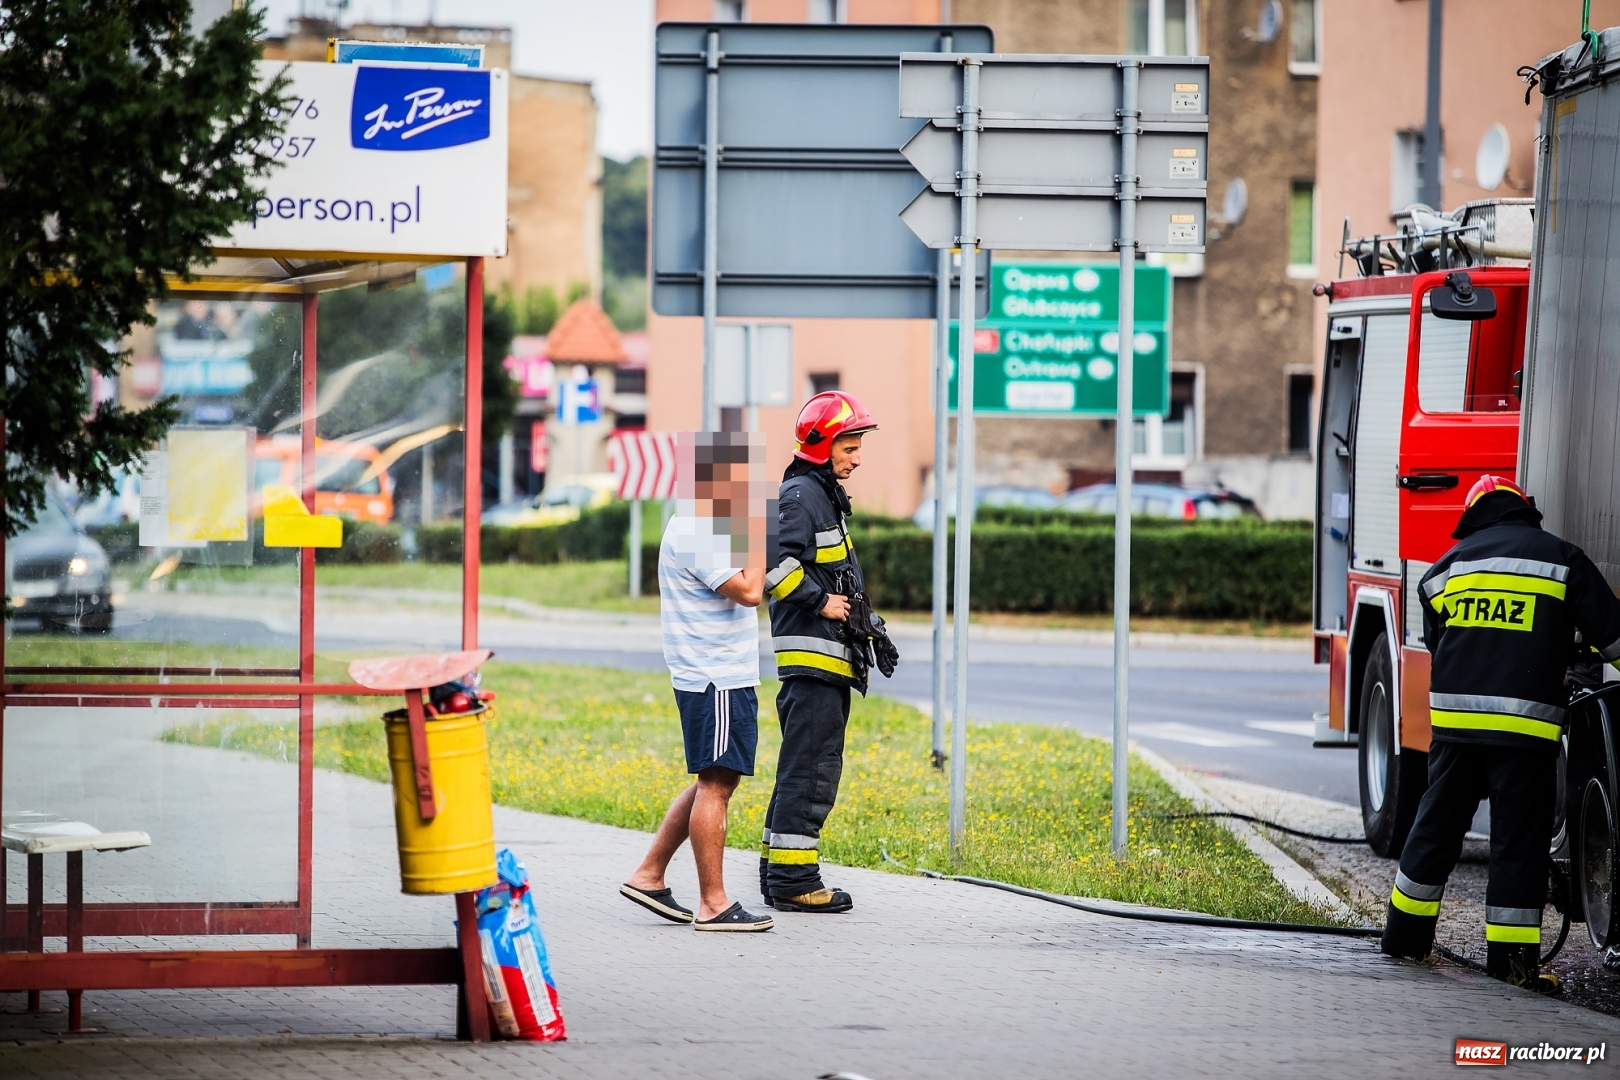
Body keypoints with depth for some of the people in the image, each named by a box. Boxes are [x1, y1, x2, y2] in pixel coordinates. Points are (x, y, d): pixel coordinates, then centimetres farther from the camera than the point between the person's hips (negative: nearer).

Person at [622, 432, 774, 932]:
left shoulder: (697, 528, 16)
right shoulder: (697, 535, -17)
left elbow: (741, 593, 23)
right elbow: (749, 592, -22)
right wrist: (759, 534, -12)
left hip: (722, 678, 11)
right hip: (717, 680, -11)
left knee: (714, 782, 15)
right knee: (716, 784, -7)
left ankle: (649, 875, 19)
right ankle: (713, 904, -4)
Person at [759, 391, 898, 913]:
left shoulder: (825, 496, 21)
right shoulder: (800, 496, -12)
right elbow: (772, 561, -26)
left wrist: (868, 627, 17)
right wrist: (819, 601, -18)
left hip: (830, 657, 11)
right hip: (810, 654, -11)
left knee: (806, 768, 14)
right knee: (811, 770, -10)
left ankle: (778, 870, 19)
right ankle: (792, 880, -9)